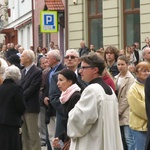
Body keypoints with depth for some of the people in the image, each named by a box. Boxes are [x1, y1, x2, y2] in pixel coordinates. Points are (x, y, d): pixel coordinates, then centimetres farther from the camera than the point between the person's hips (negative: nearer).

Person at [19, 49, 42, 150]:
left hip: (31, 107, -8)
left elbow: (31, 89, -17)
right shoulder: (23, 71, 16)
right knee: (24, 134, 12)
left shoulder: (37, 72, -11)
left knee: (33, 134, -5)